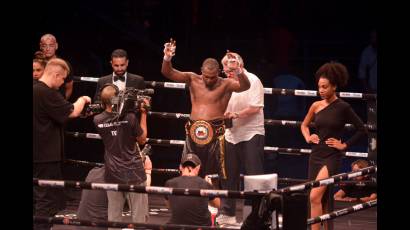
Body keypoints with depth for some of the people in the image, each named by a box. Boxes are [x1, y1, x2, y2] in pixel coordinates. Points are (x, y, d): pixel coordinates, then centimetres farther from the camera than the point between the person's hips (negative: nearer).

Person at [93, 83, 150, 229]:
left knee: (113, 217, 9)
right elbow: (142, 139, -1)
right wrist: (143, 113, 3)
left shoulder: (98, 120, -3)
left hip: (113, 174, 4)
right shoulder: (129, 117, -15)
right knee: (139, 217, 2)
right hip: (133, 173, -3)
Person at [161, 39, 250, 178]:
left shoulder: (225, 84, -2)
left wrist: (237, 71, -38)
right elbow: (168, 73, -1)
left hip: (215, 133, -3)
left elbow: (245, 86, -19)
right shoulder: (193, 79, 6)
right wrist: (167, 58, -22)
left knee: (214, 175, -4)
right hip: (193, 132, 3)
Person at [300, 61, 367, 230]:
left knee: (315, 196, -20)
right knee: (323, 200, 11)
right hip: (316, 156, 6)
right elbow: (304, 125, 23)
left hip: (332, 157, -6)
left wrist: (345, 145, -7)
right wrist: (308, 137, 5)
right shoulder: (316, 106, 5)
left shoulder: (343, 108, -8)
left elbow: (362, 130, -3)